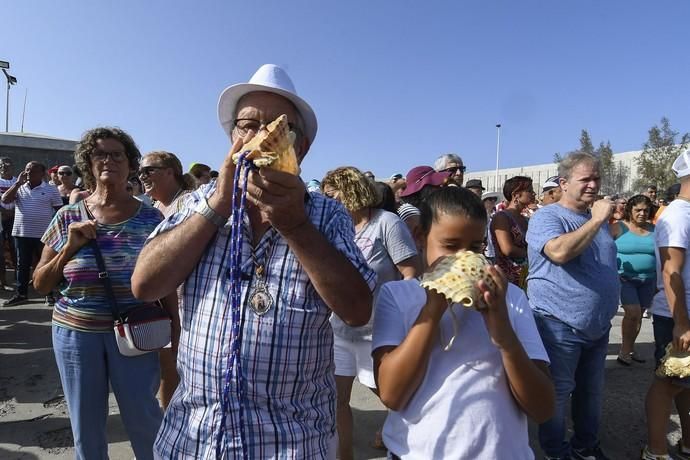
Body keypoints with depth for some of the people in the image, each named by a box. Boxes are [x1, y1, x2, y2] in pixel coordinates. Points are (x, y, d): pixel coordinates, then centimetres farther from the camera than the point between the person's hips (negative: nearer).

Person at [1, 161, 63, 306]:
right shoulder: (19, 188, 8)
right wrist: (18, 182, -9)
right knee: (22, 265, 11)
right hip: (21, 233, 3)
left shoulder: (51, 190, -1)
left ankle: (49, 294, 14)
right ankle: (21, 294, 20)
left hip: (44, 234, -3)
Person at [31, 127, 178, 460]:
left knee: (145, 423, 7)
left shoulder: (150, 218, -2)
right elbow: (39, 284, 7)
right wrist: (70, 247, -9)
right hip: (75, 333, 2)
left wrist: (175, 332, 0)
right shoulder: (67, 217, 2)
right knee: (85, 429, 16)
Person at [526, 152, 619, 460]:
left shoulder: (597, 219, 12)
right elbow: (560, 252, -34)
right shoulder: (547, 217, -14)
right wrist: (596, 221, -28)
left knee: (592, 390, 20)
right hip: (560, 326, -8)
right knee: (557, 393, 6)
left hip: (597, 325, 8)